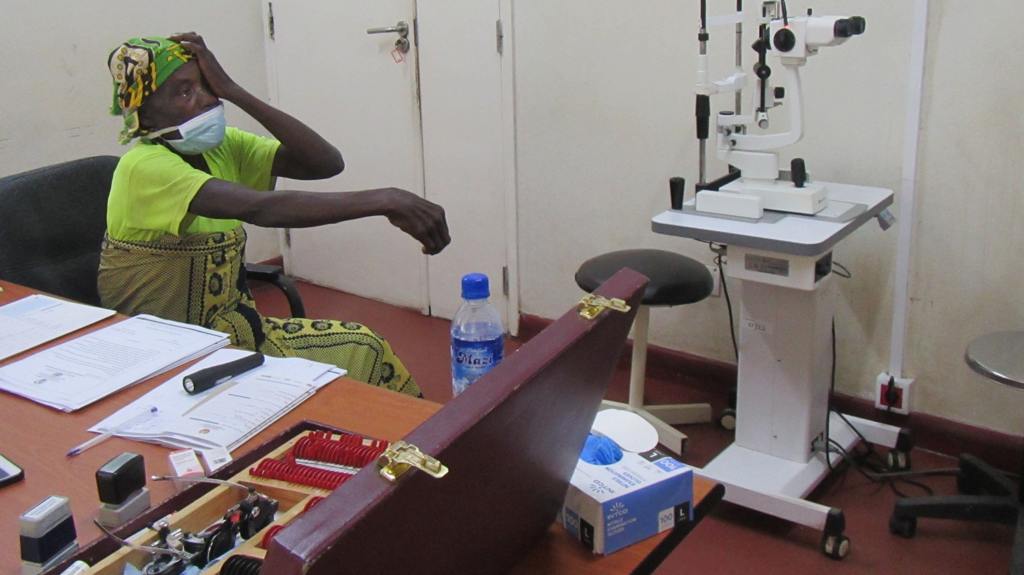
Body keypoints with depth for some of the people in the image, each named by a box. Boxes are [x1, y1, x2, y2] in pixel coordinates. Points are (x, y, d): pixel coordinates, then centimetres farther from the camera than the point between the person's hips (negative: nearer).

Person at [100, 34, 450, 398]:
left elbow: (327, 162, -12)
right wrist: (384, 201, -47)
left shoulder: (223, 147, 1)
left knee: (363, 348, -1)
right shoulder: (144, 166, -23)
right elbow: (259, 208, -39)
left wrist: (232, 91, -16)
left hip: (232, 328, 8)